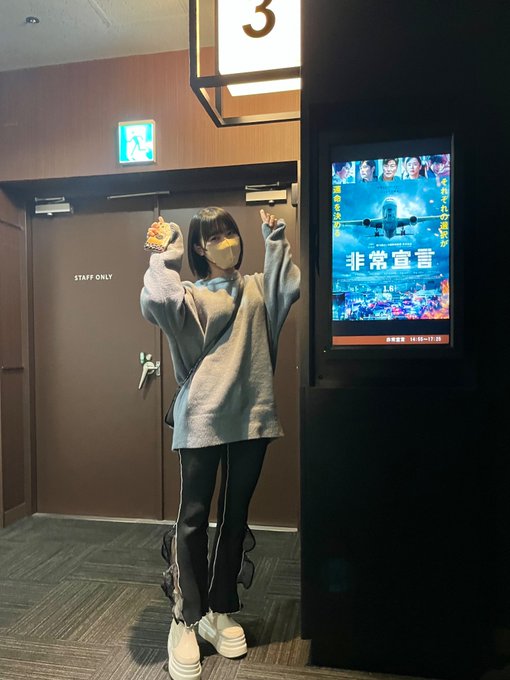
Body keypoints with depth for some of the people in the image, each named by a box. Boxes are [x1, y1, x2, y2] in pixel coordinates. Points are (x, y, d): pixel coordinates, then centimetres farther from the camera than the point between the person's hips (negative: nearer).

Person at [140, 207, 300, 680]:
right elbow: (154, 302, -18)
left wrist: (275, 239, 6)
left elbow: (290, 286, -2)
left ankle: (220, 612, 31)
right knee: (193, 518, 3)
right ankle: (185, 622, 19)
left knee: (236, 517, 14)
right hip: (202, 419, -4)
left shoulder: (256, 288, 15)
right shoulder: (190, 295, 1)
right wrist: (164, 257, -7)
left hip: (251, 416, 5)